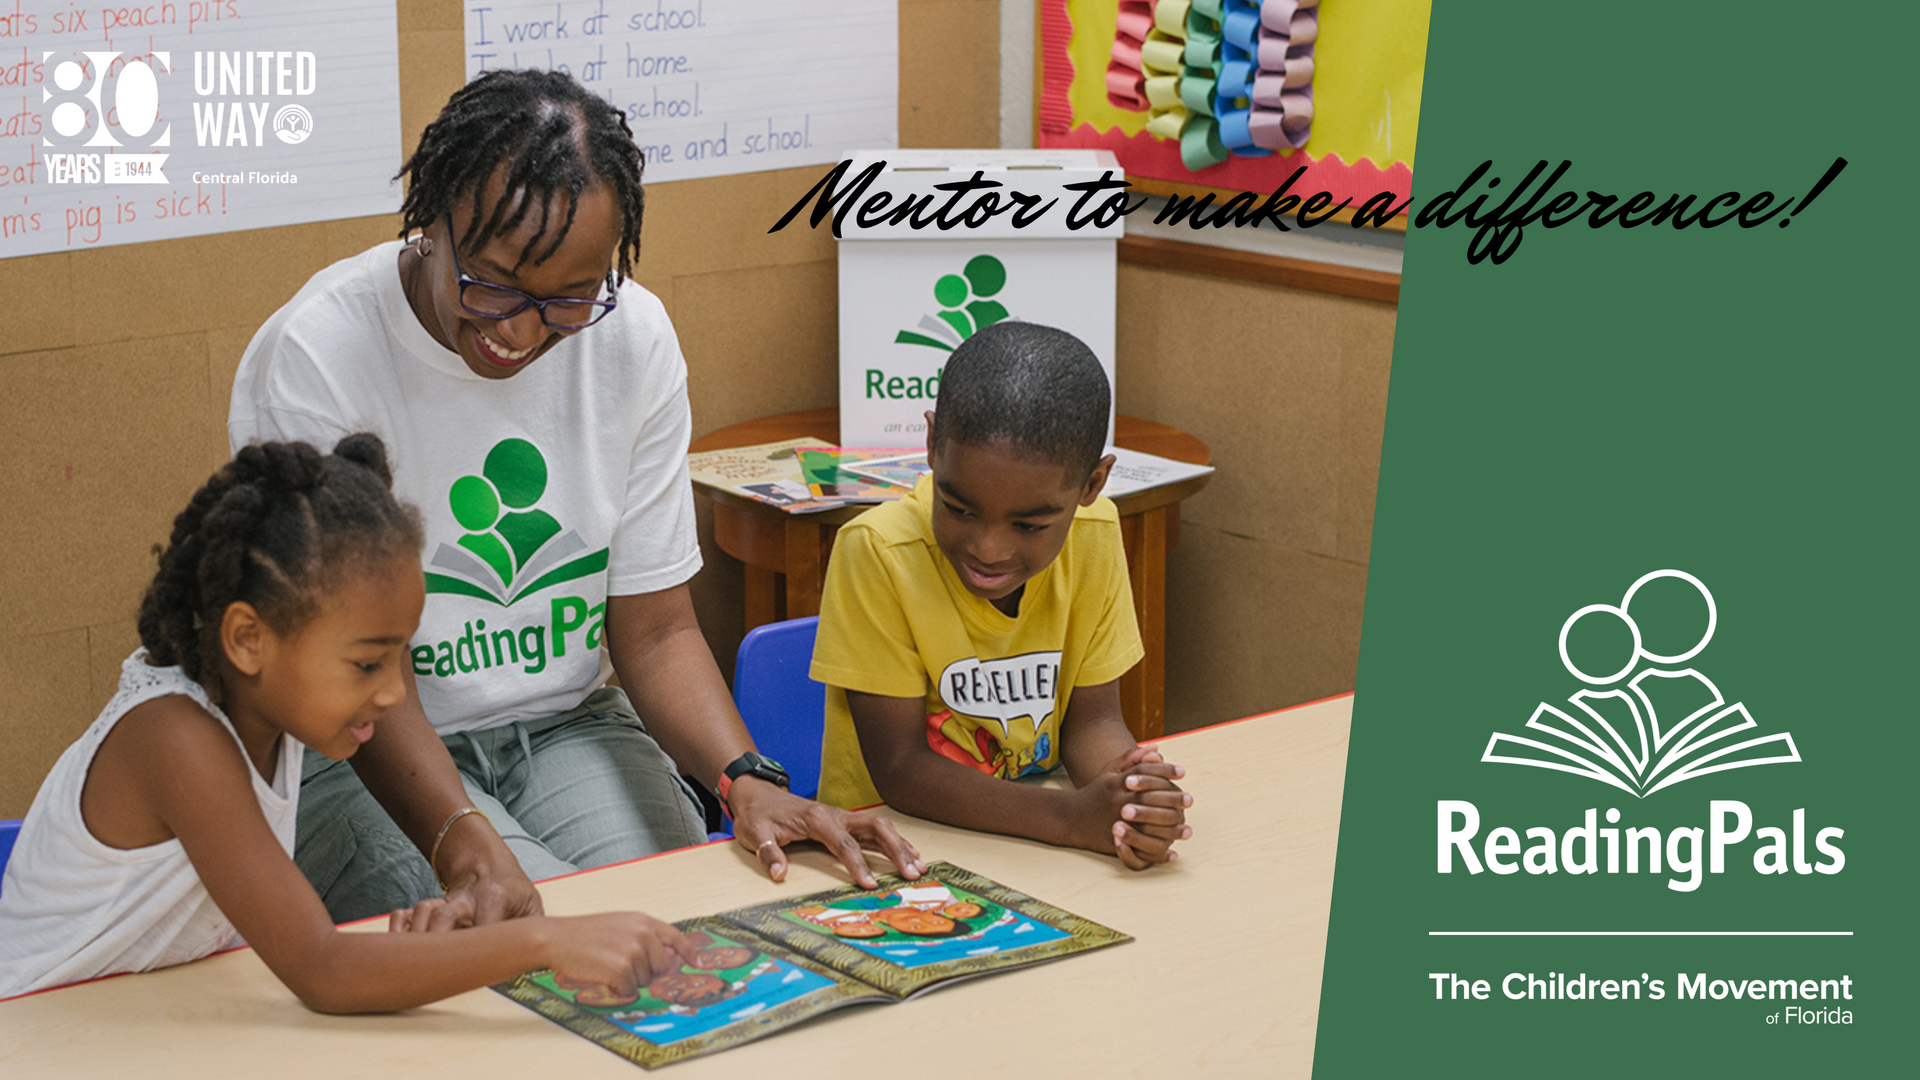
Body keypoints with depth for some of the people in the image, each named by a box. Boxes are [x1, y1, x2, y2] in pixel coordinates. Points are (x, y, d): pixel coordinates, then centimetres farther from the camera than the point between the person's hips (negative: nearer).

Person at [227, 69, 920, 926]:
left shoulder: (635, 338, -5)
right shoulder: (313, 359, -19)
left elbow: (655, 630, -1)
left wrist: (745, 781, -20)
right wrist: (466, 843, -39)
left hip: (569, 723, 5)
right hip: (363, 755, -4)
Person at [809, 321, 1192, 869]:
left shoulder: (1093, 537, -6)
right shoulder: (877, 552, -19)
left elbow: (1091, 719, -1)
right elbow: (898, 768, -18)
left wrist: (1129, 800, -23)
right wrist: (1075, 817, -28)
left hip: (1032, 852, 4)